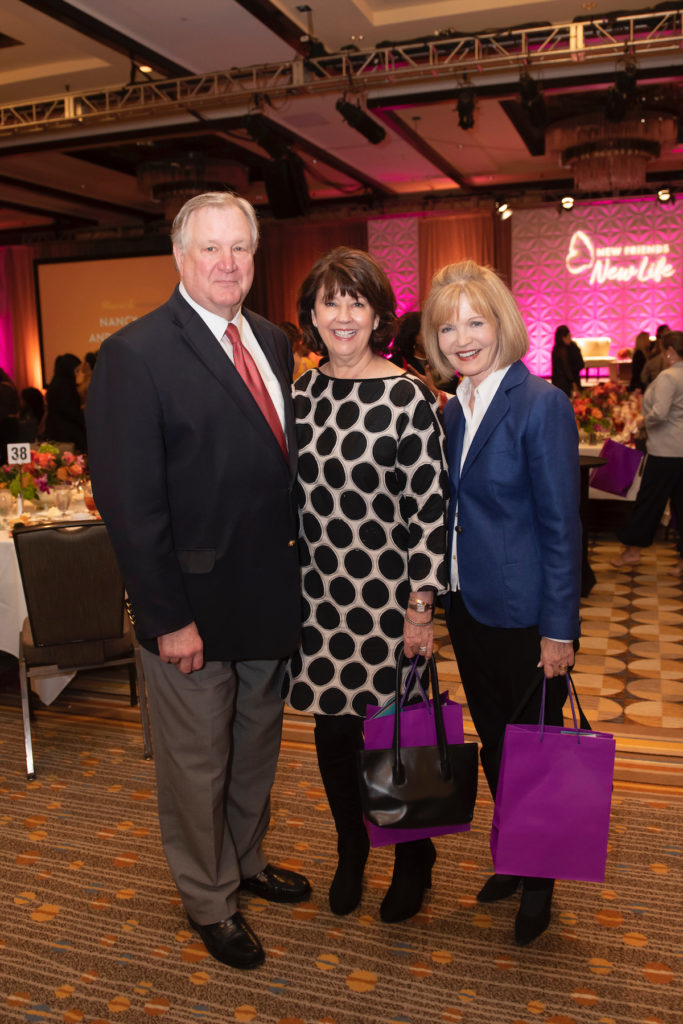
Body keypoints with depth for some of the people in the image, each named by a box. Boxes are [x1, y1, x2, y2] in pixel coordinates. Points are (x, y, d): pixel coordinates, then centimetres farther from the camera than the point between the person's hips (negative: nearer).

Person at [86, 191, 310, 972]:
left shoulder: (273, 342, 6)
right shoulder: (136, 353, -16)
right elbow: (129, 502, -18)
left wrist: (296, 552, 2)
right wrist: (168, 617, -18)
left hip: (269, 595, 7)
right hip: (196, 606, -6)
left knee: (257, 743, 24)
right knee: (197, 763, 14)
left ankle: (247, 861, 48)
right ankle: (209, 901, 37)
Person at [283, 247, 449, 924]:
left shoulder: (408, 398, -10)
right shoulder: (299, 394, 5)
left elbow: (430, 509, -11)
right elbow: (290, 498, 11)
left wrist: (421, 608, -12)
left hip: (386, 600, -4)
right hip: (317, 596, 5)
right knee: (332, 729, 16)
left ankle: (413, 861, 35)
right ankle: (350, 853, 40)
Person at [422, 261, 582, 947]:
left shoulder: (541, 405, -15)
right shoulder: (454, 410, 7)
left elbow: (561, 524, -15)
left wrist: (559, 630, -15)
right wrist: (436, 591, 6)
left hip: (524, 615, -7)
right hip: (468, 606, 7)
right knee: (493, 739, 19)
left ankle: (539, 881, 31)